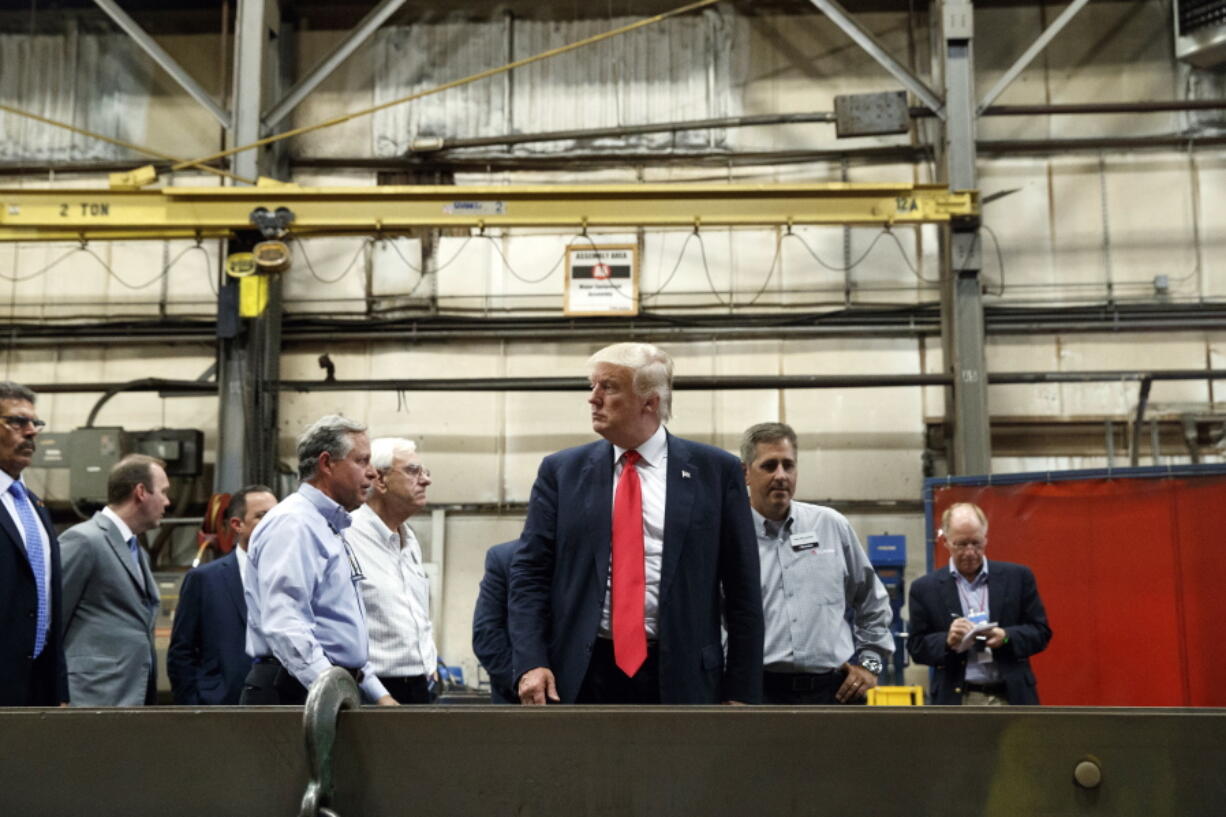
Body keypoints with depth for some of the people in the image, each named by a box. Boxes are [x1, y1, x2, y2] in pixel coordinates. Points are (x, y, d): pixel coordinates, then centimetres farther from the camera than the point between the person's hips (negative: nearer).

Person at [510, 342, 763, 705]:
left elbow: (742, 587, 2)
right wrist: (530, 662, -9)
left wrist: (742, 690, -1)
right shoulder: (561, 471, 6)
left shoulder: (715, 471, 2)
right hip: (582, 675, 1)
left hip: (678, 677, -1)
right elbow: (529, 571, 4)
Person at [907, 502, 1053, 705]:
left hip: (1011, 698, 1)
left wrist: (1007, 637, -14)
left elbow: (1041, 631, 7)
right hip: (957, 701, 0)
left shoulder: (1017, 577, 6)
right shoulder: (925, 589, 4)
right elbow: (916, 647, 4)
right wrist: (947, 641, -17)